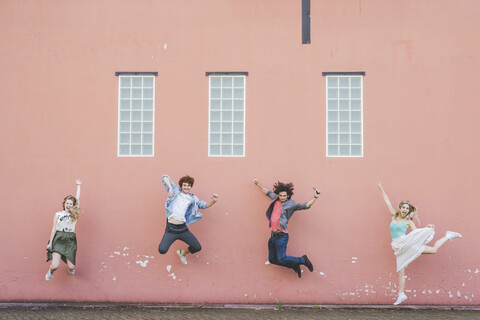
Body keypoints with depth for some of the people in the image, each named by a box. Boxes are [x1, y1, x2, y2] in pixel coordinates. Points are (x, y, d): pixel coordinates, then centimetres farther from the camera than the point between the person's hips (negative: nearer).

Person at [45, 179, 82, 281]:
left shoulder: (74, 214, 6)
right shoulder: (58, 214, 5)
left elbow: (77, 199, 11)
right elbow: (54, 229, 5)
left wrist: (78, 186, 21)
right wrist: (50, 243, 2)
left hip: (70, 240, 1)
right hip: (58, 239, -1)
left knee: (71, 267, -2)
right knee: (55, 265, -15)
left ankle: (70, 268, 40)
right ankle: (50, 271, 24)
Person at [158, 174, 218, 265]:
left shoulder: (192, 198, 13)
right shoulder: (176, 190, 6)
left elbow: (205, 205, 15)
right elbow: (165, 177, 4)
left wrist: (213, 200, -7)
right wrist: (170, 188, -14)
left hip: (183, 228, 3)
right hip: (171, 228, -3)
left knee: (197, 247, 3)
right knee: (162, 250, -19)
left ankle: (182, 253, 33)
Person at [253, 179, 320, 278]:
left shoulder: (291, 204, -5)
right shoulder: (276, 199, 12)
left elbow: (306, 205, -13)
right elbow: (267, 192, 31)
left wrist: (315, 197, -26)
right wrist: (258, 184, 33)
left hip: (281, 235, -7)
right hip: (273, 235, 7)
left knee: (281, 258, -13)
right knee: (272, 259, 8)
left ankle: (303, 260, 8)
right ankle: (294, 266, 21)